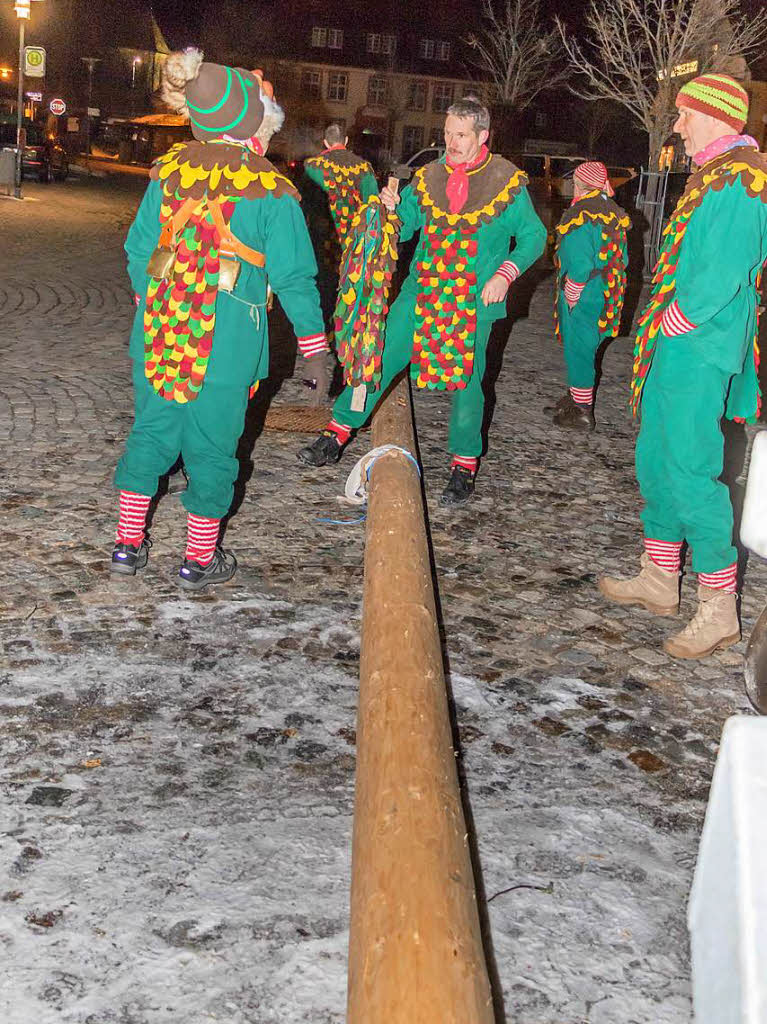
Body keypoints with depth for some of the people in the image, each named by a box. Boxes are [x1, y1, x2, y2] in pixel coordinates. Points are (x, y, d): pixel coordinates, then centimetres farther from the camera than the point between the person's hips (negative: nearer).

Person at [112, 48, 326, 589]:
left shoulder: (169, 168, 4)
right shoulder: (271, 190, -9)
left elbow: (139, 247, 10)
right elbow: (293, 274, -6)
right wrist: (314, 345, 3)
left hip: (160, 325, 4)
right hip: (228, 334, -4)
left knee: (152, 428, 17)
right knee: (211, 442, 7)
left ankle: (129, 543, 23)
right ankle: (200, 559, 18)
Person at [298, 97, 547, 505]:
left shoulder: (508, 181, -2)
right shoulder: (428, 176, 6)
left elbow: (533, 237, 3)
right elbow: (402, 229, 14)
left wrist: (505, 274, -11)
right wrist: (392, 208, -8)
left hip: (475, 299, -3)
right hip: (422, 290, 3)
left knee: (466, 378, 3)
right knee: (381, 356, -2)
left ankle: (465, 463, 18)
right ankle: (338, 432, 7)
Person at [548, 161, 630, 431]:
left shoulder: (580, 216, -19)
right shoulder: (613, 212, 7)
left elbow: (579, 265, -24)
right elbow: (621, 258, 12)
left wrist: (571, 298, -13)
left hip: (583, 297, -8)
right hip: (605, 296, 8)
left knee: (578, 351, 2)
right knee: (585, 349, 20)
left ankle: (582, 412, 9)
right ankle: (577, 398, 33)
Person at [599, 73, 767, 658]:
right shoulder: (713, 174, 17)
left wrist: (673, 324, -13)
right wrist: (660, 328, 13)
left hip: (700, 351, -11)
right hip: (675, 346, 11)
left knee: (691, 470, -10)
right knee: (657, 460, 16)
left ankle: (719, 608, -3)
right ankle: (660, 578, 28)